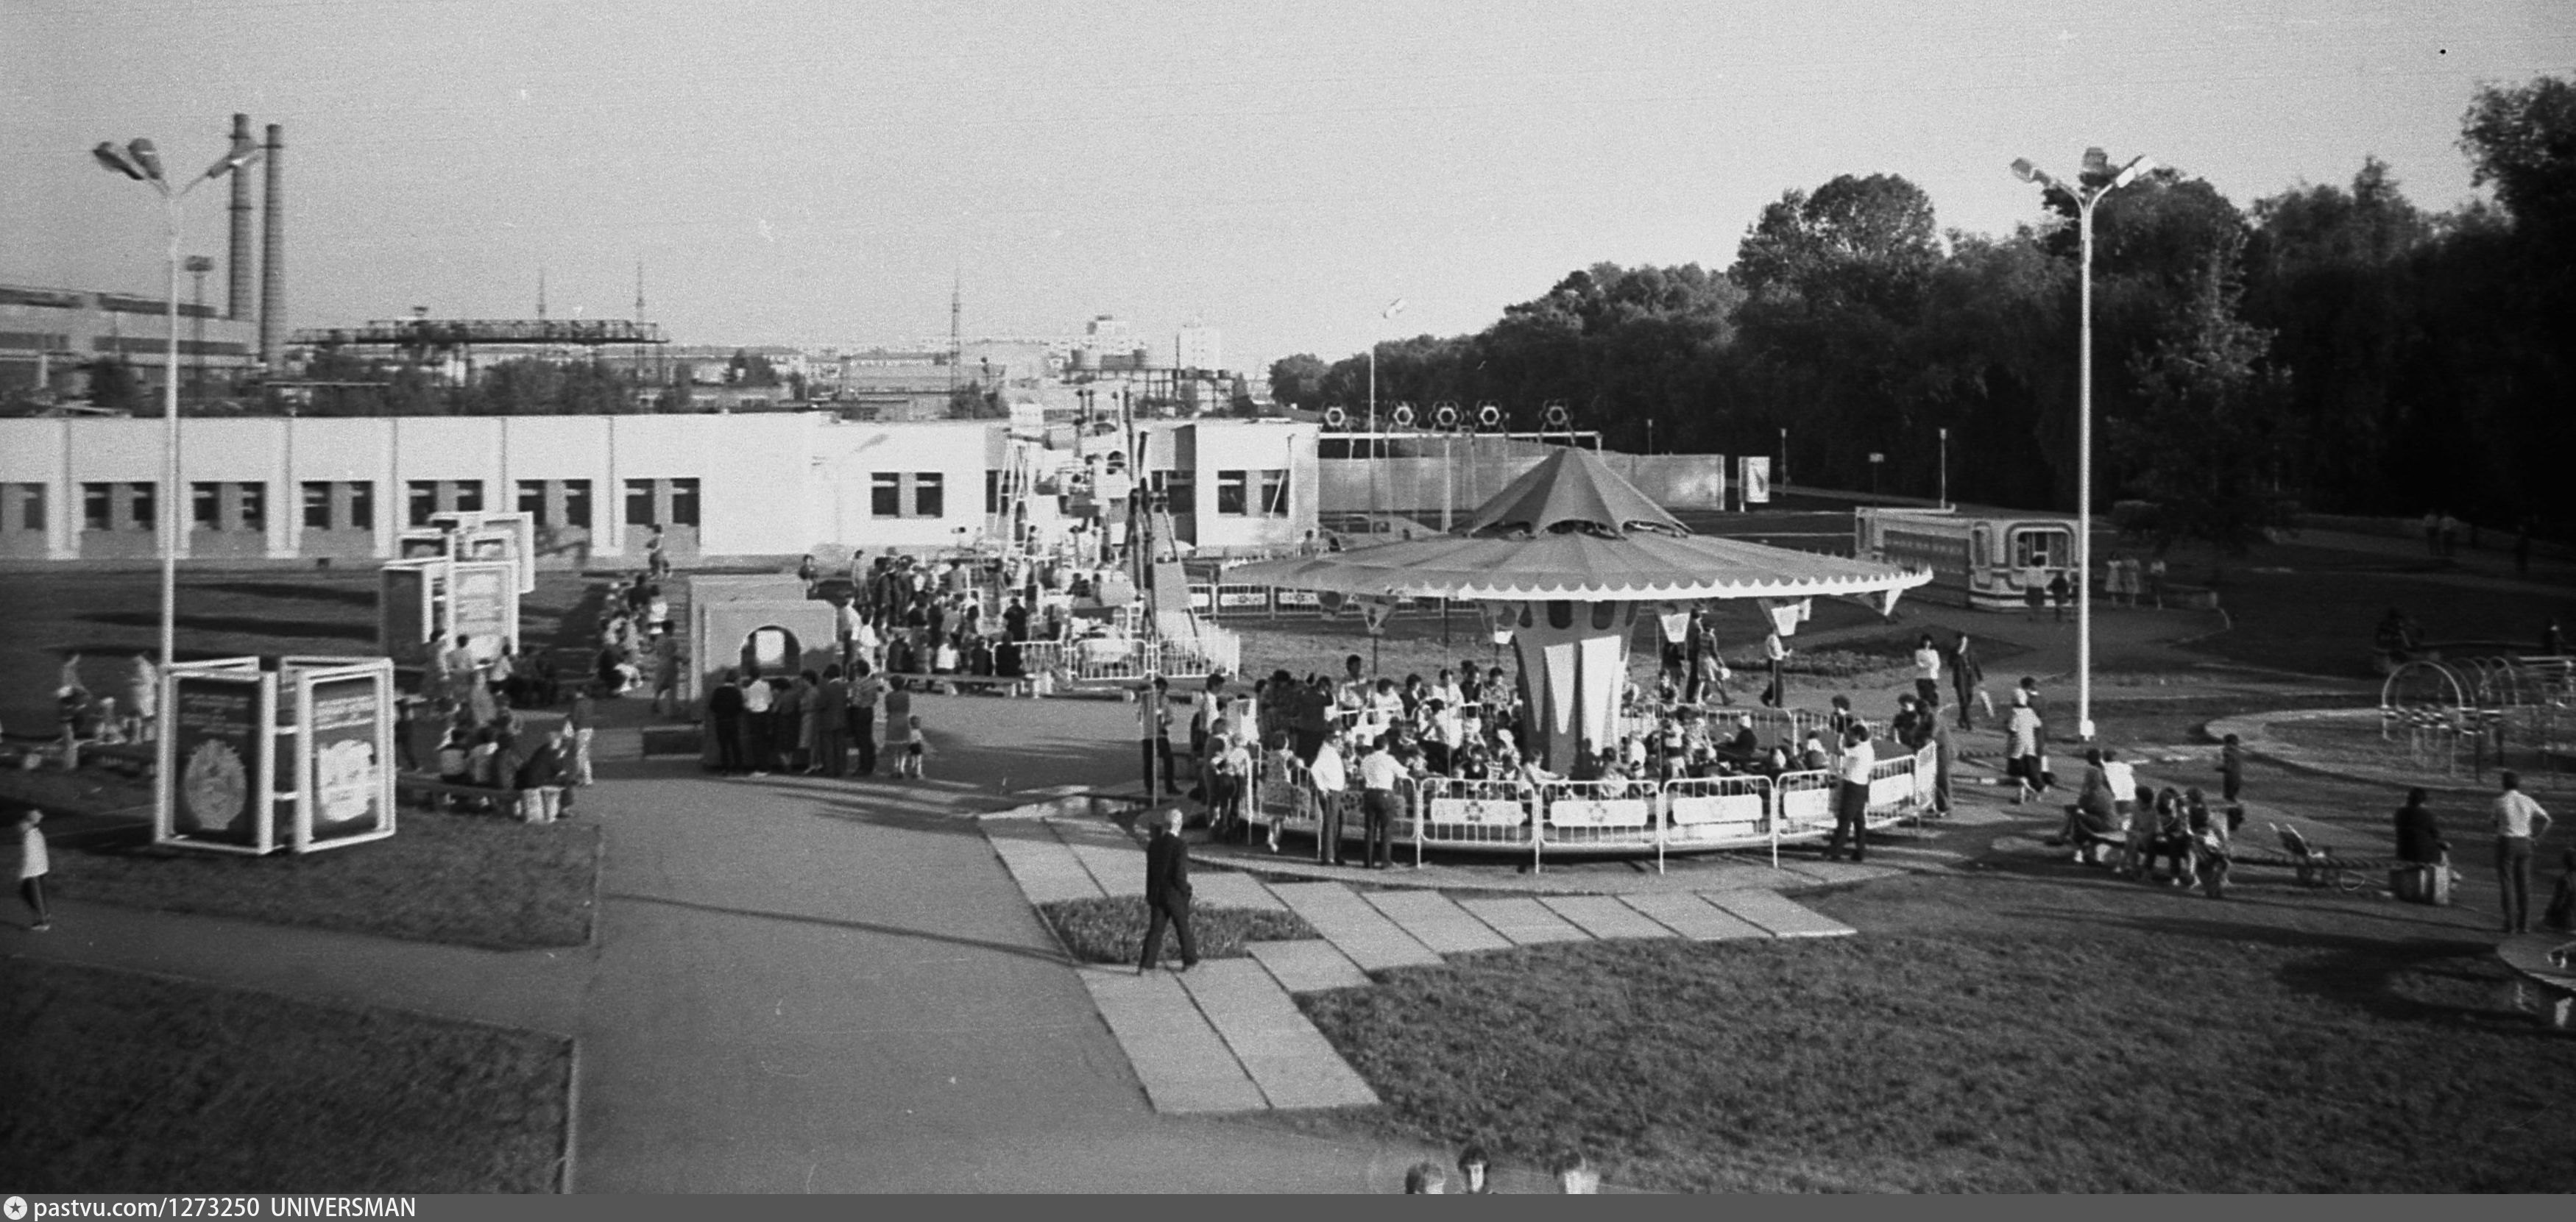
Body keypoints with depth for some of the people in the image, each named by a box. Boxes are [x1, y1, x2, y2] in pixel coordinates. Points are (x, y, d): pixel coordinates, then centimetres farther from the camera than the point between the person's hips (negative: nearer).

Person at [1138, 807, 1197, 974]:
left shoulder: (1153, 845, -1)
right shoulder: (1181, 847, -18)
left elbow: (1149, 872, 6)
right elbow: (1180, 876, -21)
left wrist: (1149, 895, 14)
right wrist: (1186, 893, -4)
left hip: (1156, 895, 4)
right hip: (1176, 896, -4)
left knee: (1155, 930, 6)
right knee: (1183, 929, 14)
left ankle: (1145, 965, -1)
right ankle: (1189, 961, 27)